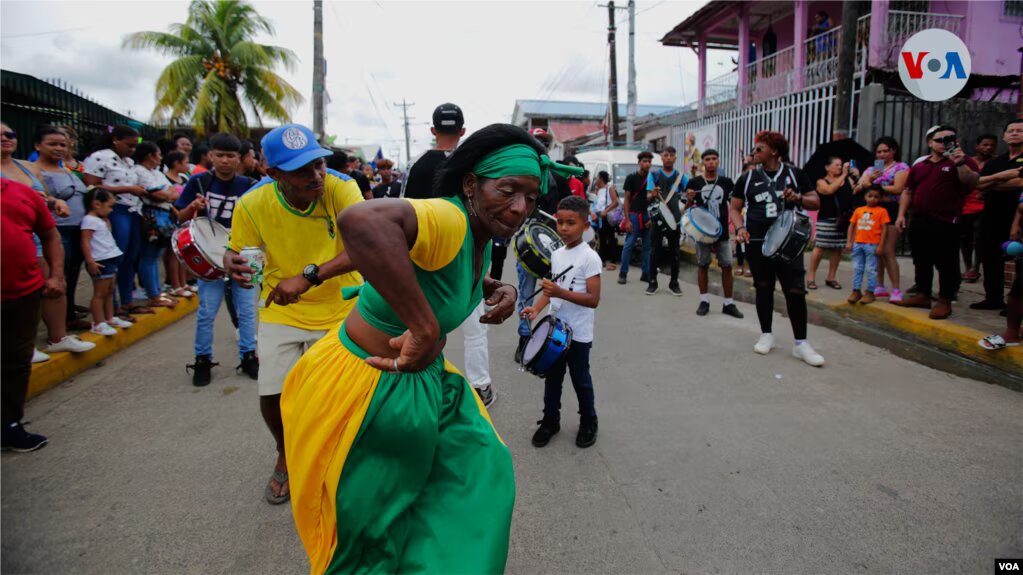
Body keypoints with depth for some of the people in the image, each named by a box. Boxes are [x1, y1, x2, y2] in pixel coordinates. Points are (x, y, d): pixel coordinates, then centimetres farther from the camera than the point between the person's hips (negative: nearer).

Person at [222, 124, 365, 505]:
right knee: (272, 394, -2)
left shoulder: (340, 188, -24)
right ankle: (285, 455, 32)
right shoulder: (252, 204, -18)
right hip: (281, 310, 2)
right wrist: (232, 265, -26)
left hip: (339, 309, -1)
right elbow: (237, 252, -2)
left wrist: (308, 277, -43)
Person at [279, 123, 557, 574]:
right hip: (364, 386, -8)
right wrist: (426, 330, -46)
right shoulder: (447, 220, -29)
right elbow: (361, 221, -51)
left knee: (478, 470, 15)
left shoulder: (479, 234, -1)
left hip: (424, 378, 9)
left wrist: (500, 289, -1)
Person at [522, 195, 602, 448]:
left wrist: (560, 292, -30)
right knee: (552, 377, 16)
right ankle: (550, 420, 33)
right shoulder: (556, 254, 3)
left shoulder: (589, 257, -17)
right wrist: (536, 308, -6)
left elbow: (594, 299, -21)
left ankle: (588, 423, 32)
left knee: (580, 380, 11)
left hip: (578, 334, -6)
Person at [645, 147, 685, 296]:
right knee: (655, 250, 2)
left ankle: (674, 282, 14)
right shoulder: (653, 174, 4)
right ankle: (652, 282, 8)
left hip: (675, 218, 1)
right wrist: (653, 195, -28)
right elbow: (648, 197, -4)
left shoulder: (681, 176, 8)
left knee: (674, 251, 6)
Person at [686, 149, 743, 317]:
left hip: (722, 231, 1)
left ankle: (728, 303, 12)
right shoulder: (694, 182, -1)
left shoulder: (726, 182, 3)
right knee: (703, 265, 7)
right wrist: (689, 199, -17)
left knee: (727, 266, 3)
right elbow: (688, 208, 4)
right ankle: (704, 301, 18)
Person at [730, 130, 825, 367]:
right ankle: (766, 335, 23)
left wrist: (799, 198, -14)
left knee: (795, 291, -4)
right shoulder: (747, 178, 7)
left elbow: (816, 202, 7)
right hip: (757, 243, 1)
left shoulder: (795, 174, 5)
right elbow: (734, 208, 9)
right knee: (763, 289, 9)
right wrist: (740, 228, -9)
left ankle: (801, 343, 3)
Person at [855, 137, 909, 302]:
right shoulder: (871, 169, 17)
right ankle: (880, 286, 15)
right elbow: (857, 189, 5)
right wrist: (869, 180, -14)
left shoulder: (901, 167, 3)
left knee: (887, 251, -12)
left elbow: (897, 189, -14)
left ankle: (896, 290, -8)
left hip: (891, 210, -5)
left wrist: (873, 186, -8)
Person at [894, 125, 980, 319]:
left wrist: (960, 163, -24)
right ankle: (923, 295, 25)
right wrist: (901, 214, 10)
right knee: (921, 262, 13)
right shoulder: (919, 166, 17)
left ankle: (945, 301, 4)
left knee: (946, 264, -3)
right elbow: (908, 192, 19)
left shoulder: (963, 162, 4)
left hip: (945, 223, -5)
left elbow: (972, 183, -11)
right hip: (919, 222, 6)